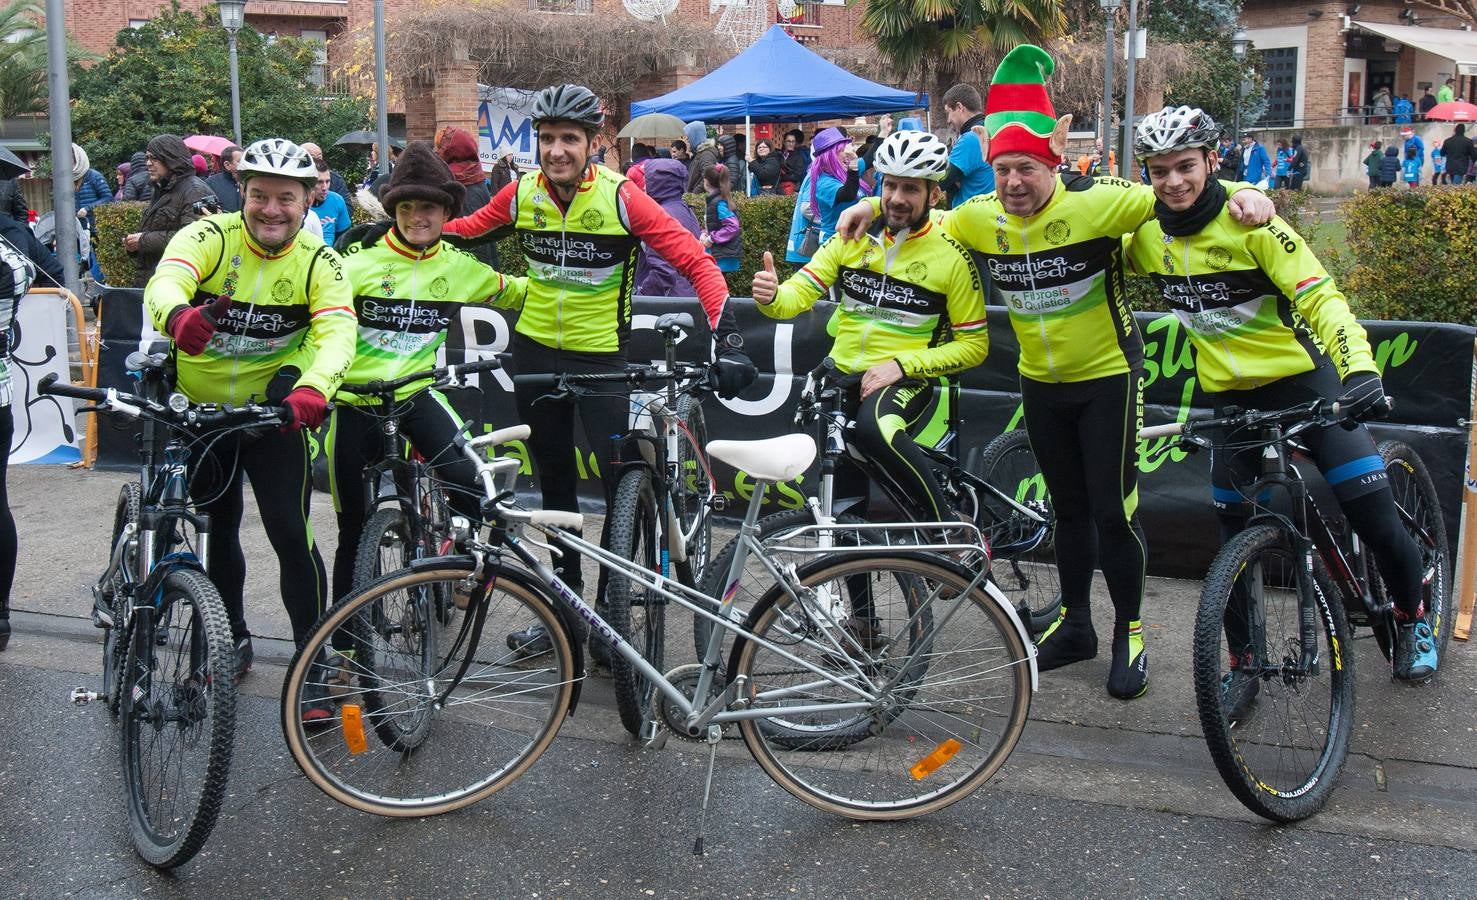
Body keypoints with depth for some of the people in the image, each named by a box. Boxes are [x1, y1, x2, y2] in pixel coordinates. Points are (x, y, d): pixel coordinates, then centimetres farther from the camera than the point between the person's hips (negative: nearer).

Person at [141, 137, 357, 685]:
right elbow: (165, 282, -32)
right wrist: (178, 315, -58)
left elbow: (338, 331, -26)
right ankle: (233, 639, 35)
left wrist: (314, 387, -48)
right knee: (218, 526, 15)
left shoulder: (319, 262, -11)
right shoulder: (209, 237, -14)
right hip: (198, 406, 1)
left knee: (291, 533, -9)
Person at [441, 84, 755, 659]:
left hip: (601, 355, -4)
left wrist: (727, 338, -28)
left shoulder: (621, 197, -16)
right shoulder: (522, 194, -5)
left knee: (623, 481, -6)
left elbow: (698, 263, -18)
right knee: (554, 481, 14)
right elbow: (463, 230, 13)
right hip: (535, 352, 4)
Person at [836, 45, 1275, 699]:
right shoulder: (980, 217, -6)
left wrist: (1239, 193, -35)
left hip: (1107, 376, -5)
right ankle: (1075, 624, 30)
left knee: (1113, 510, -1)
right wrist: (873, 207, 1)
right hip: (1041, 382, 5)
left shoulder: (1095, 202, -20)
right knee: (1068, 507, 16)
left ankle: (1130, 633, 15)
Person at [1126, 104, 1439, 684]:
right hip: (1230, 394, 4)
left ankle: (1411, 616, 17)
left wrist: (1360, 369, -37)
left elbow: (1319, 297, -23)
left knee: (1372, 511, -10)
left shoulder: (1248, 221, -17)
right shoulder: (1145, 232, -4)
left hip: (1301, 377, -4)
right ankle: (1243, 662, 19)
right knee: (1234, 532, 5)